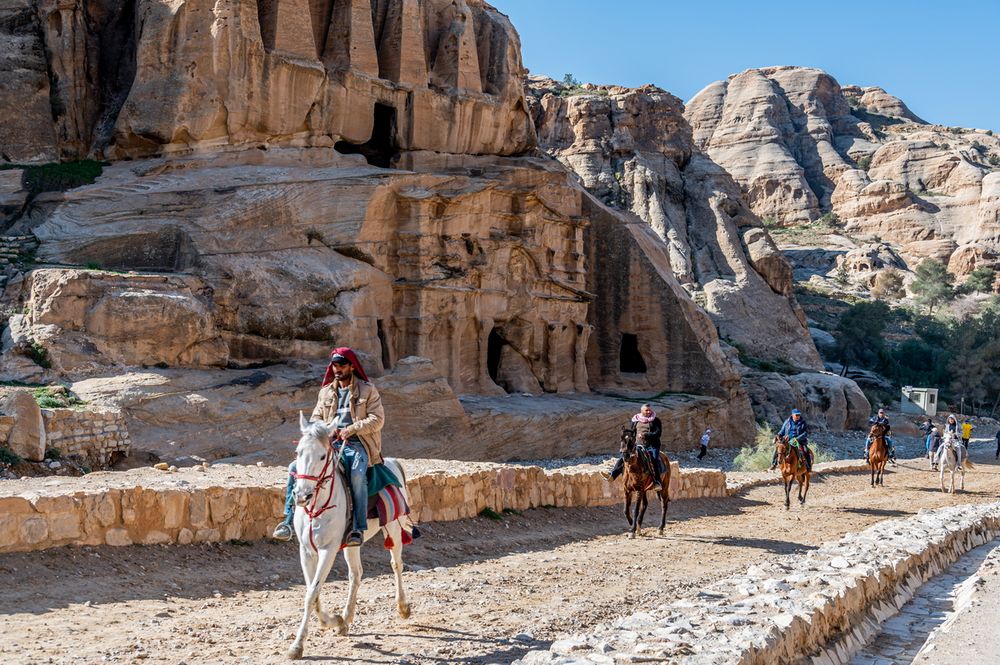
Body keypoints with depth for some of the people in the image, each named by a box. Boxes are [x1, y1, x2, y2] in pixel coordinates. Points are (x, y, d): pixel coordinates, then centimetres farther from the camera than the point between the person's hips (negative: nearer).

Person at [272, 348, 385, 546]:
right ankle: (289, 519, -8)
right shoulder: (326, 392, 17)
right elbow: (315, 419, 18)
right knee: (295, 468, -13)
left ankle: (359, 528, -31)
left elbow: (377, 419, -5)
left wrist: (351, 429, -15)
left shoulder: (367, 390, 2)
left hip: (356, 443, -5)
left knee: (357, 474, -36)